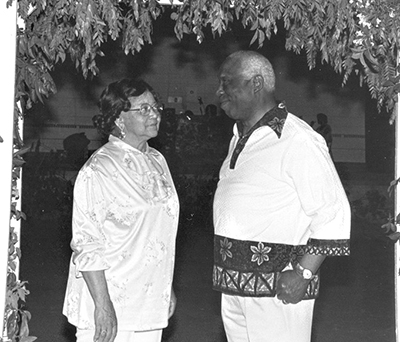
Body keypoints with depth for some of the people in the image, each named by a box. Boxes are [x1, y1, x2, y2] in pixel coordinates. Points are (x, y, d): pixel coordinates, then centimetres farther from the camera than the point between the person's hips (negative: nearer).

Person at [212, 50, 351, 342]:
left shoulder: (298, 141, -13)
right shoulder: (240, 139, 15)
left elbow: (333, 214, -16)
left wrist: (303, 273, -20)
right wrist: (224, 272, 16)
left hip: (279, 287, -8)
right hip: (233, 286, 8)